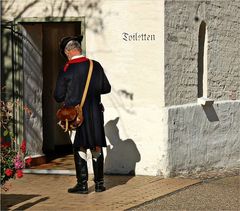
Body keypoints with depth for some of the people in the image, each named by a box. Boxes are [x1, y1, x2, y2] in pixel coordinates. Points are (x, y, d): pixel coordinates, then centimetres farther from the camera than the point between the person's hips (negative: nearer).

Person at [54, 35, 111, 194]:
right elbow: (106, 88, 6)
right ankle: (99, 183, 17)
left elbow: (58, 97, -5)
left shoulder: (66, 71, -9)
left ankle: (82, 184, 5)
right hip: (95, 113, 3)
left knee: (80, 148, 4)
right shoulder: (95, 66, -1)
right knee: (97, 147, 11)